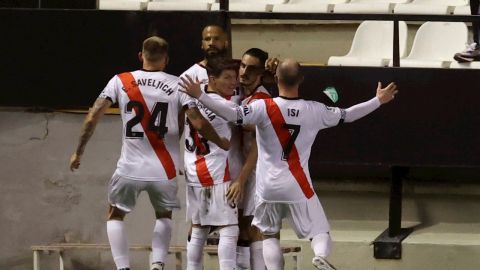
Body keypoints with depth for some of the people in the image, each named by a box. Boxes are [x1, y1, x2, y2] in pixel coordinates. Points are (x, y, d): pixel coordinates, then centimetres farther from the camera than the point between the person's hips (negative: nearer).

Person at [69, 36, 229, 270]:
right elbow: (199, 123, -7)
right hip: (164, 170, 1)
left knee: (115, 215, 21)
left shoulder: (120, 81, 0)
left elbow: (92, 118, -3)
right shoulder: (177, 85, -3)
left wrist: (78, 152, 9)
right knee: (164, 216, 26)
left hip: (130, 168, -1)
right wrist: (224, 144, 11)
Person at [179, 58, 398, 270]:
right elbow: (347, 116, 7)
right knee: (320, 231, 6)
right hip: (298, 186, 0)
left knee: (270, 235, 16)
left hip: (268, 186, 0)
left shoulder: (264, 108, -12)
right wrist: (378, 101, 21)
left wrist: (199, 96, -22)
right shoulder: (314, 111, -4)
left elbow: (232, 115, -24)